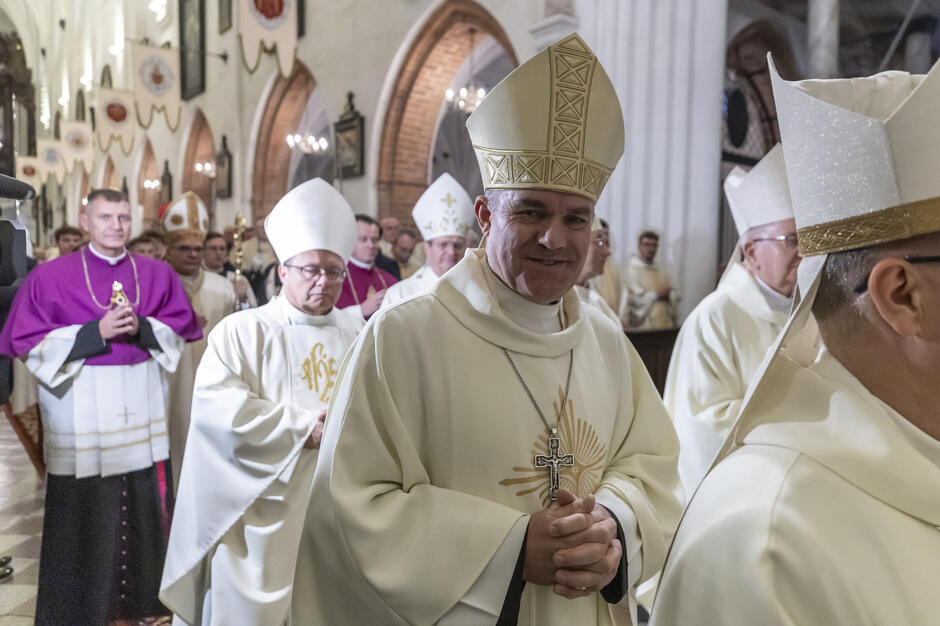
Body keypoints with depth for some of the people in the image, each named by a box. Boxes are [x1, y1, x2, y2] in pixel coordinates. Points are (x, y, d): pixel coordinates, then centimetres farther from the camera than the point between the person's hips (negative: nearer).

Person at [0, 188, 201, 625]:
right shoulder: (50, 277, 0)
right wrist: (95, 331, -16)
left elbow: (182, 329, 7)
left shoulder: (157, 274, 7)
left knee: (143, 506, 9)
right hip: (82, 414, -2)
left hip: (142, 410, 2)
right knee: (83, 513, 4)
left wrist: (141, 327, -12)